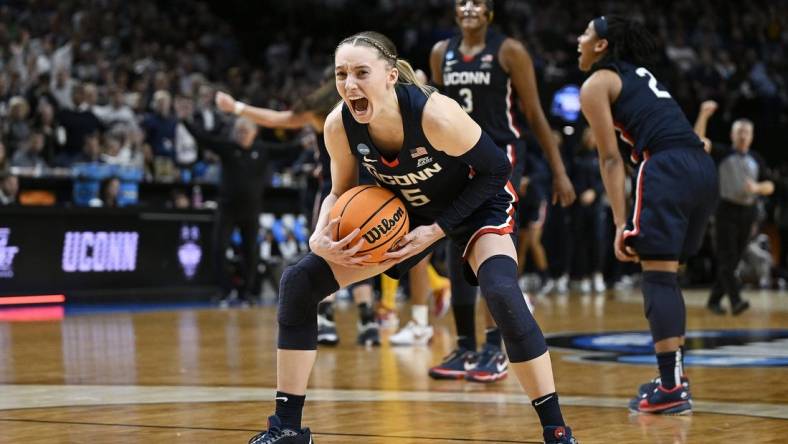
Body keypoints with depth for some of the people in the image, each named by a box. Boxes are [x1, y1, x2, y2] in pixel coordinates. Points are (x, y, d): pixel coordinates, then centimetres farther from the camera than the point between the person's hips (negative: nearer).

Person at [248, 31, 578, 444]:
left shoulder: (435, 115, -36)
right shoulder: (339, 125, -22)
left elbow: (496, 169, -20)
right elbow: (341, 192, -4)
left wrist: (437, 229, -25)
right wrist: (320, 238, -24)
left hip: (477, 205, -5)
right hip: (404, 212, 5)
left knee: (502, 293, -34)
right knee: (298, 282, -6)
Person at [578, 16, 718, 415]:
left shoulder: (596, 84, 5)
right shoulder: (638, 73, 28)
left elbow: (611, 158, -2)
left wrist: (620, 223, -5)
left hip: (667, 168, -8)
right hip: (703, 166, 8)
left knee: (657, 278, -5)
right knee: (666, 276, 17)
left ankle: (671, 390, -9)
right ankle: (674, 376, 19)